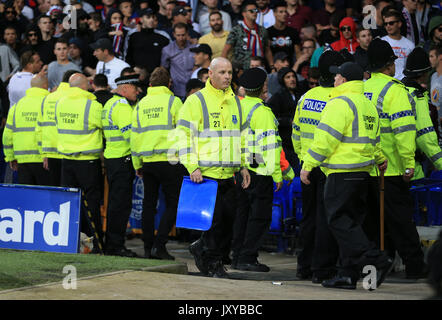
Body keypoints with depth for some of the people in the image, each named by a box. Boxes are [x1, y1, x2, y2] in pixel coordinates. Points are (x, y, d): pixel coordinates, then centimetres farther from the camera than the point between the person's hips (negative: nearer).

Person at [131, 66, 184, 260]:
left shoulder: (141, 105, 10)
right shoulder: (173, 102, -3)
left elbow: (134, 136, 12)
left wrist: (137, 164, 18)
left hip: (147, 162, 4)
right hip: (169, 161, -4)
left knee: (149, 204, 12)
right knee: (172, 204, 1)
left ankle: (148, 247, 12)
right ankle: (159, 245, -10)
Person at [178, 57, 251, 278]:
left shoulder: (235, 102, 16)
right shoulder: (197, 101, -4)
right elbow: (184, 135, -7)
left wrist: (243, 165, 18)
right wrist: (192, 167, -14)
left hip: (228, 175, 6)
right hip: (206, 174, -6)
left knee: (229, 218, 7)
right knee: (215, 219, -6)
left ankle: (201, 249, 28)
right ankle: (213, 263, 8)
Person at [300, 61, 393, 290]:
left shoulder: (340, 103, -11)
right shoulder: (367, 105, 18)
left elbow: (326, 138, -16)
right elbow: (374, 140, 27)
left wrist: (308, 165, -11)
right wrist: (380, 158, 41)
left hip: (342, 173, -9)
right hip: (363, 172, 9)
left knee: (339, 222, -8)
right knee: (350, 223, 10)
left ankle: (376, 261, -18)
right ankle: (347, 274, 8)